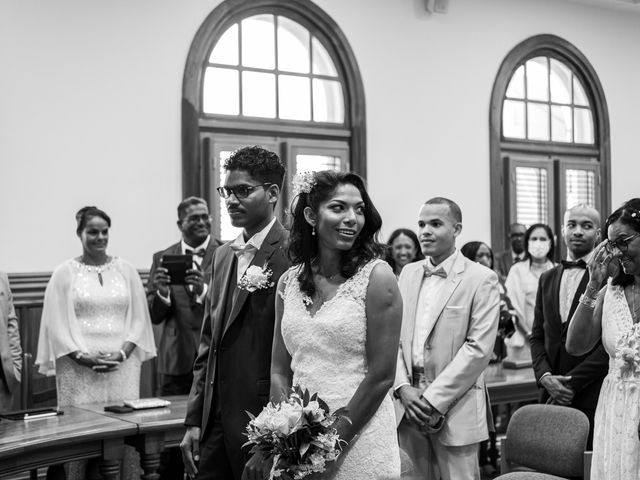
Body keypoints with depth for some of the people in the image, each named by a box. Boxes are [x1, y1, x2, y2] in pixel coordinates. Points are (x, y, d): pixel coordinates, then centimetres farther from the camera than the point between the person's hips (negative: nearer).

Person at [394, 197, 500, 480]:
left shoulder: (481, 279, -5)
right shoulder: (408, 274, 12)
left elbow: (479, 348, -11)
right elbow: (395, 335, 9)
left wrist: (434, 399, -14)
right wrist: (403, 387, -5)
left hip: (455, 408, -4)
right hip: (409, 404, 4)